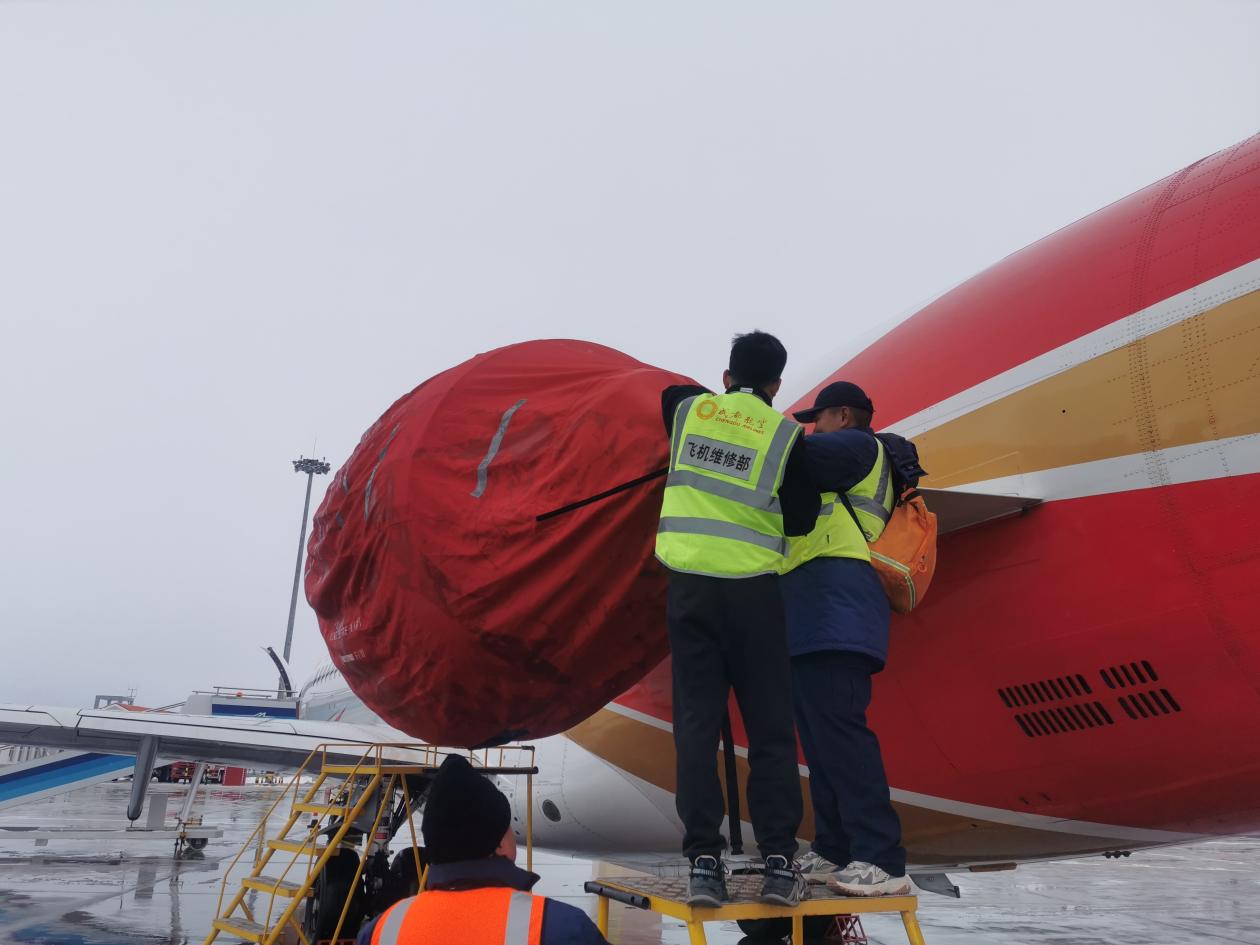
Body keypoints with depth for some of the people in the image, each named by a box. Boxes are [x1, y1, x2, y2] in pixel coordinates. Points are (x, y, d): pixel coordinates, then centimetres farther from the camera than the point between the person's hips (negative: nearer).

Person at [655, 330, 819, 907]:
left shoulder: (689, 410, 10)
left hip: (691, 584, 2)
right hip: (753, 589, -2)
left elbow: (668, 391, 34)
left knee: (696, 723, 4)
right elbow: (802, 519, 4)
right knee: (769, 726, 6)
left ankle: (704, 861, 3)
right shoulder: (786, 435, 2)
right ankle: (779, 861, 4)